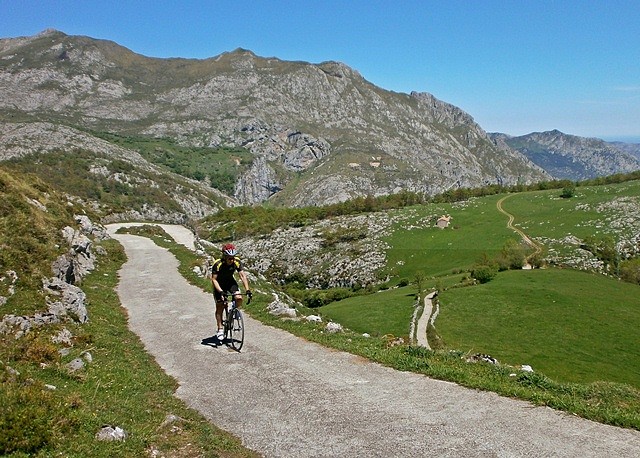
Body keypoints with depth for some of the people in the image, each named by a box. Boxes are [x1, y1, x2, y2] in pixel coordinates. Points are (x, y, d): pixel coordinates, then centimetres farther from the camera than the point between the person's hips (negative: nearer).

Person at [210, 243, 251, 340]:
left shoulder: (237, 262, -24)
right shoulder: (217, 264, -31)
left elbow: (242, 276, -24)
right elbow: (214, 280, -29)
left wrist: (247, 290, -34)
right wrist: (221, 291, -42)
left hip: (230, 282, 2)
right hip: (219, 284, -2)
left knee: (239, 298, -22)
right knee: (220, 307, -4)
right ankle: (220, 329, 8)